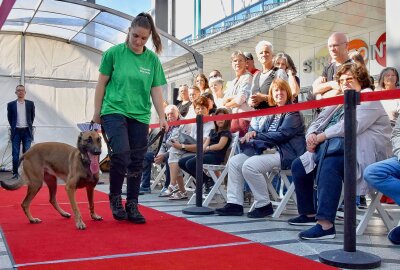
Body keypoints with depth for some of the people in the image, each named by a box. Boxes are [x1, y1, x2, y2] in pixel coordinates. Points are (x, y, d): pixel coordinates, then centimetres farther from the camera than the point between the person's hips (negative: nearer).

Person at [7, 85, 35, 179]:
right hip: (16, 131, 0)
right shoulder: (11, 104, 2)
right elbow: (9, 118, 10)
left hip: (27, 131, 0)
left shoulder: (30, 103, 3)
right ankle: (15, 173, 8)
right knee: (15, 153, 2)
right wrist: (14, 127, 10)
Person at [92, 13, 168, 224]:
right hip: (114, 111, -3)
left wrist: (162, 117, -2)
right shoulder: (114, 53, -2)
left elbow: (156, 90, 7)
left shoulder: (152, 59, 4)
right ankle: (115, 198, 2)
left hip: (140, 116, 3)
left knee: (136, 162, 5)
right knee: (121, 153, -20)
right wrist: (97, 113, 4)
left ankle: (132, 206, 18)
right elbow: (101, 84, 4)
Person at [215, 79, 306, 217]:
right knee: (234, 162, -4)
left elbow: (281, 135, -14)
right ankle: (234, 204, -6)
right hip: (268, 149, 9)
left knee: (249, 165, -29)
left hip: (285, 153, -9)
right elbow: (264, 133, 15)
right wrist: (254, 133, -9)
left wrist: (256, 136, -12)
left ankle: (264, 206, -14)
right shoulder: (272, 114, 21)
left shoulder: (293, 112, -3)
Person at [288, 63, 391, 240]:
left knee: (330, 165, -37)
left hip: (360, 152, -8)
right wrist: (311, 135, -5)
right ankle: (309, 213, 7)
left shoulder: (369, 99, 0)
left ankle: (326, 224, -42)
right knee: (299, 165, -5)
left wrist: (320, 138, -16)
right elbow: (318, 122, 20)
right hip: (331, 148, 9)